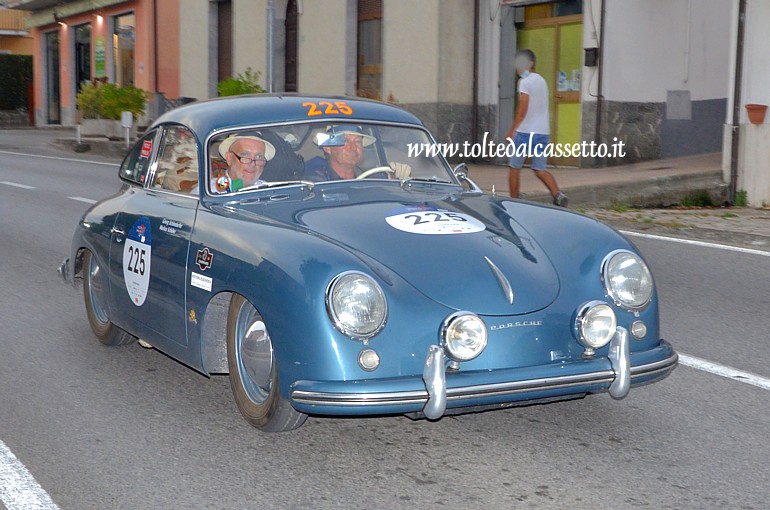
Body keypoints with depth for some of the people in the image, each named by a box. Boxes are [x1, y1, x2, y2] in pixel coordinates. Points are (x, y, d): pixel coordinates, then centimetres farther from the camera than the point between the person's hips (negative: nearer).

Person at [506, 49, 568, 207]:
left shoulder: (525, 82, -9)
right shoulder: (542, 81, 17)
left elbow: (522, 110, -15)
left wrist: (512, 130, -10)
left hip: (525, 131, -7)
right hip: (543, 132, 7)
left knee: (514, 168, 6)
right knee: (540, 170, 9)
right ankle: (558, 194, -12)